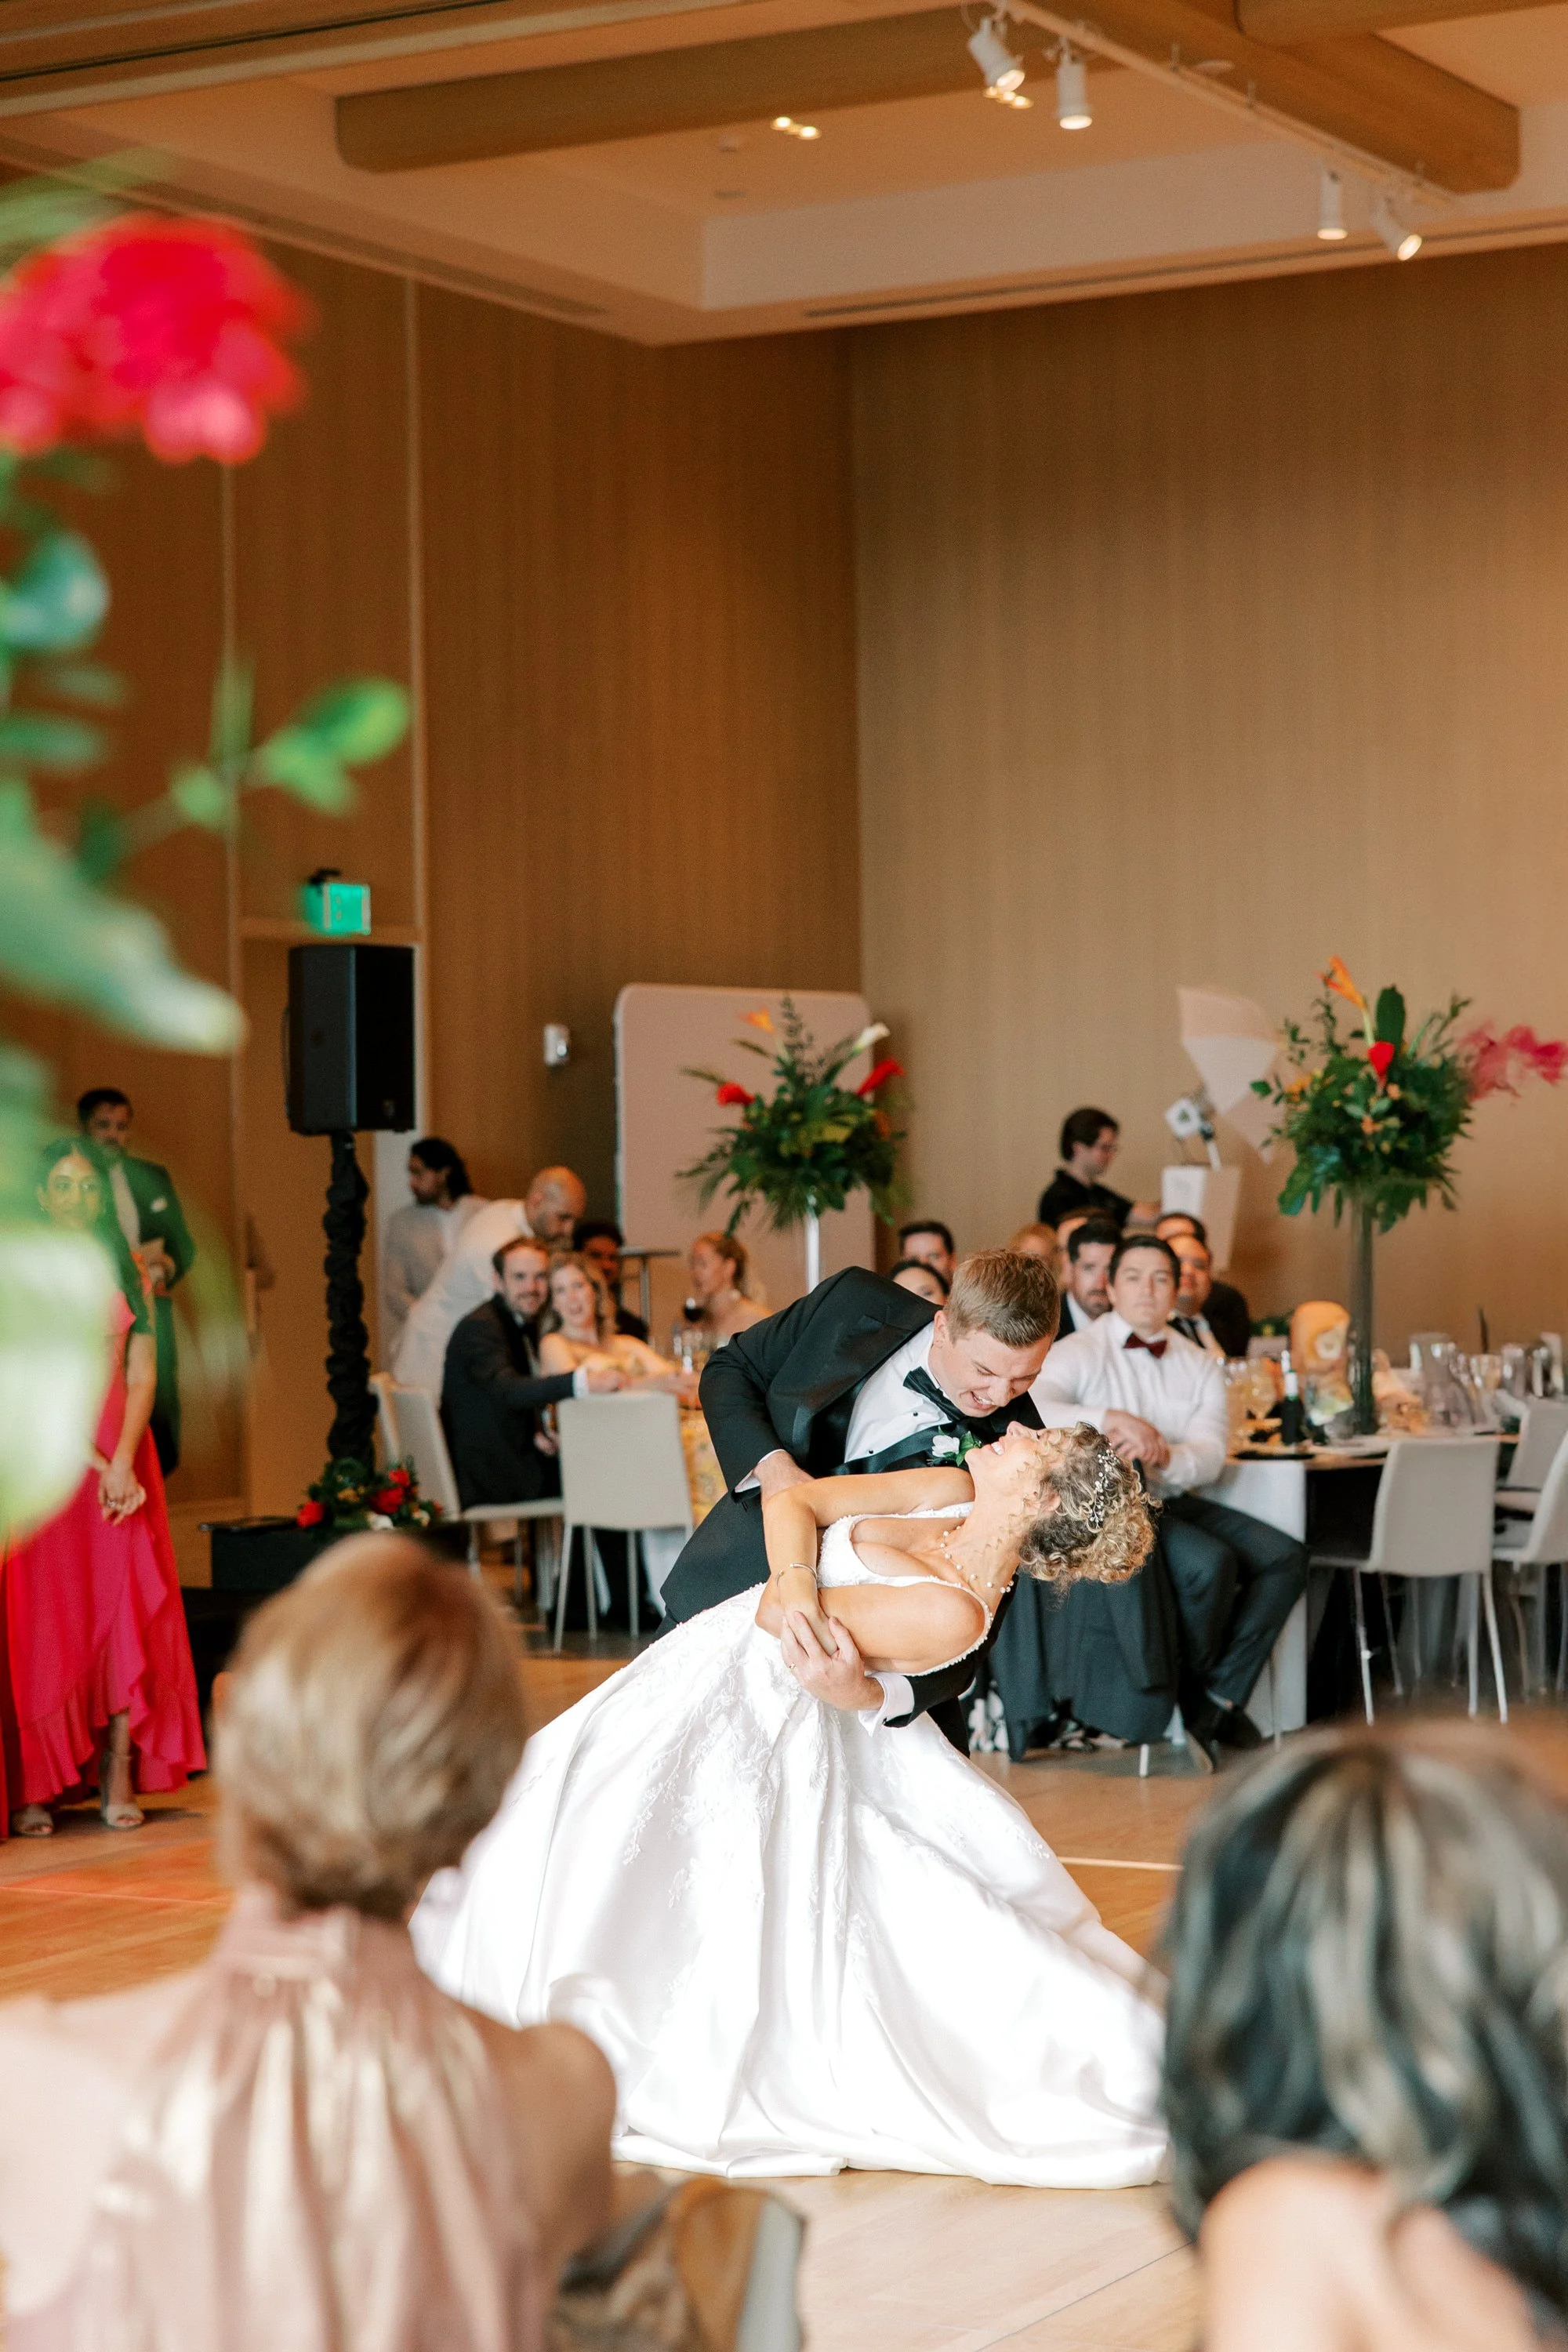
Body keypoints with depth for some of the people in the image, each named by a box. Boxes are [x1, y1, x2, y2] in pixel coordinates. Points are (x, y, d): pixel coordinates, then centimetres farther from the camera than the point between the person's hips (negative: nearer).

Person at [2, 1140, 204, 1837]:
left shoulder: (126, 1272, 10)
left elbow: (142, 1374, 5)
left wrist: (123, 1460, -10)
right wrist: (96, 1465, -13)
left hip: (121, 1457, 4)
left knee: (126, 1606, -3)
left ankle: (119, 1781, -1)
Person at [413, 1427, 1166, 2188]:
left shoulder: (954, 1611, -27)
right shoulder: (957, 1495, -3)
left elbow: (774, 1613, -22)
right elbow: (793, 1503, -3)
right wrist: (797, 1578, -20)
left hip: (758, 1718, -8)